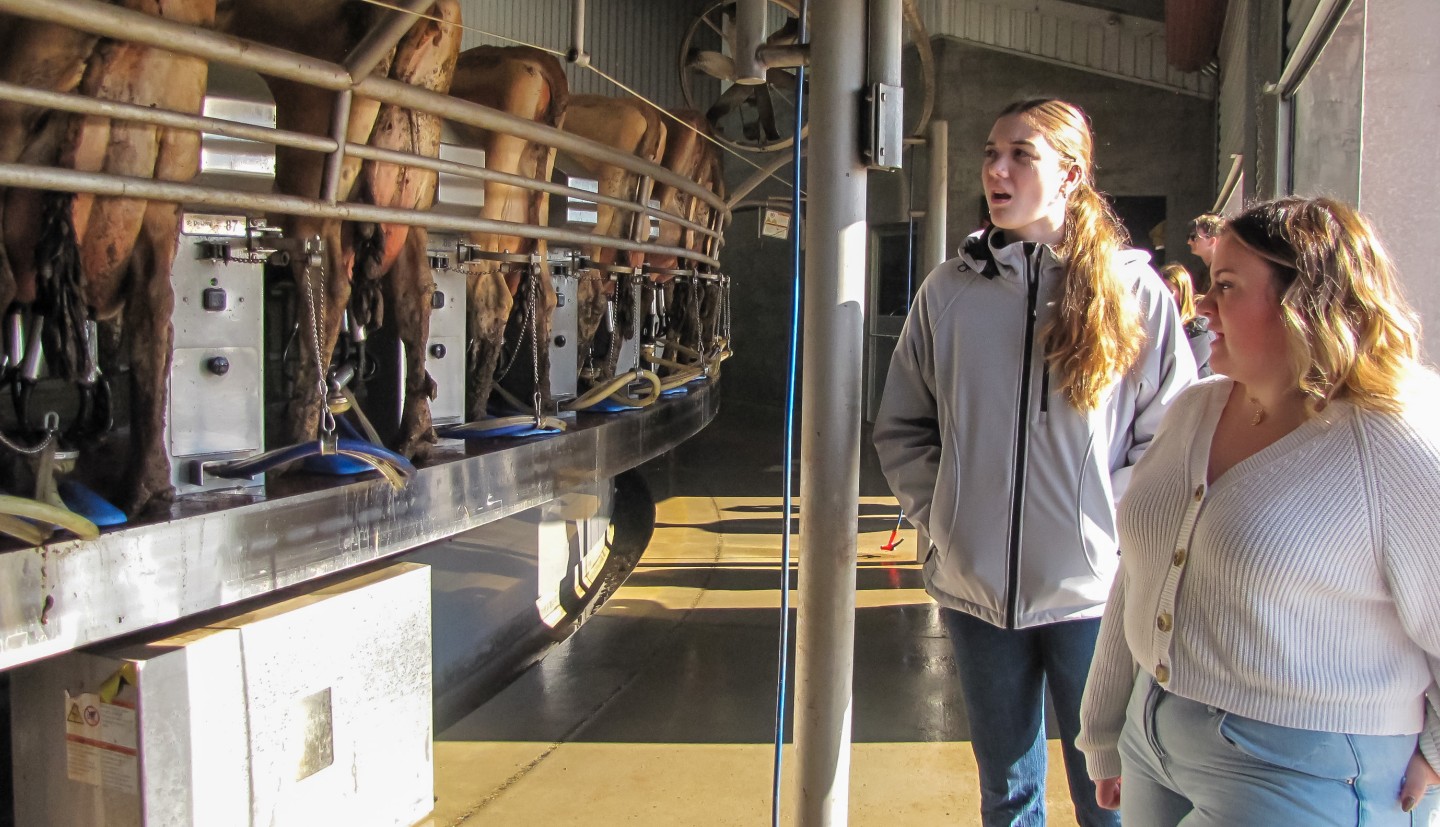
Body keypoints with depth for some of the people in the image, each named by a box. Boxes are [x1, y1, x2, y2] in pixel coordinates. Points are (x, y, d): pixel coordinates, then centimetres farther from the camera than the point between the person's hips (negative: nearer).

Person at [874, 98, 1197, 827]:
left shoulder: (1134, 291, -3)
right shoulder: (949, 290, 3)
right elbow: (900, 428, 10)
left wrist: (1110, 524, -10)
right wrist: (941, 516, 0)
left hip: (1094, 590, -2)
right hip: (975, 587, 2)